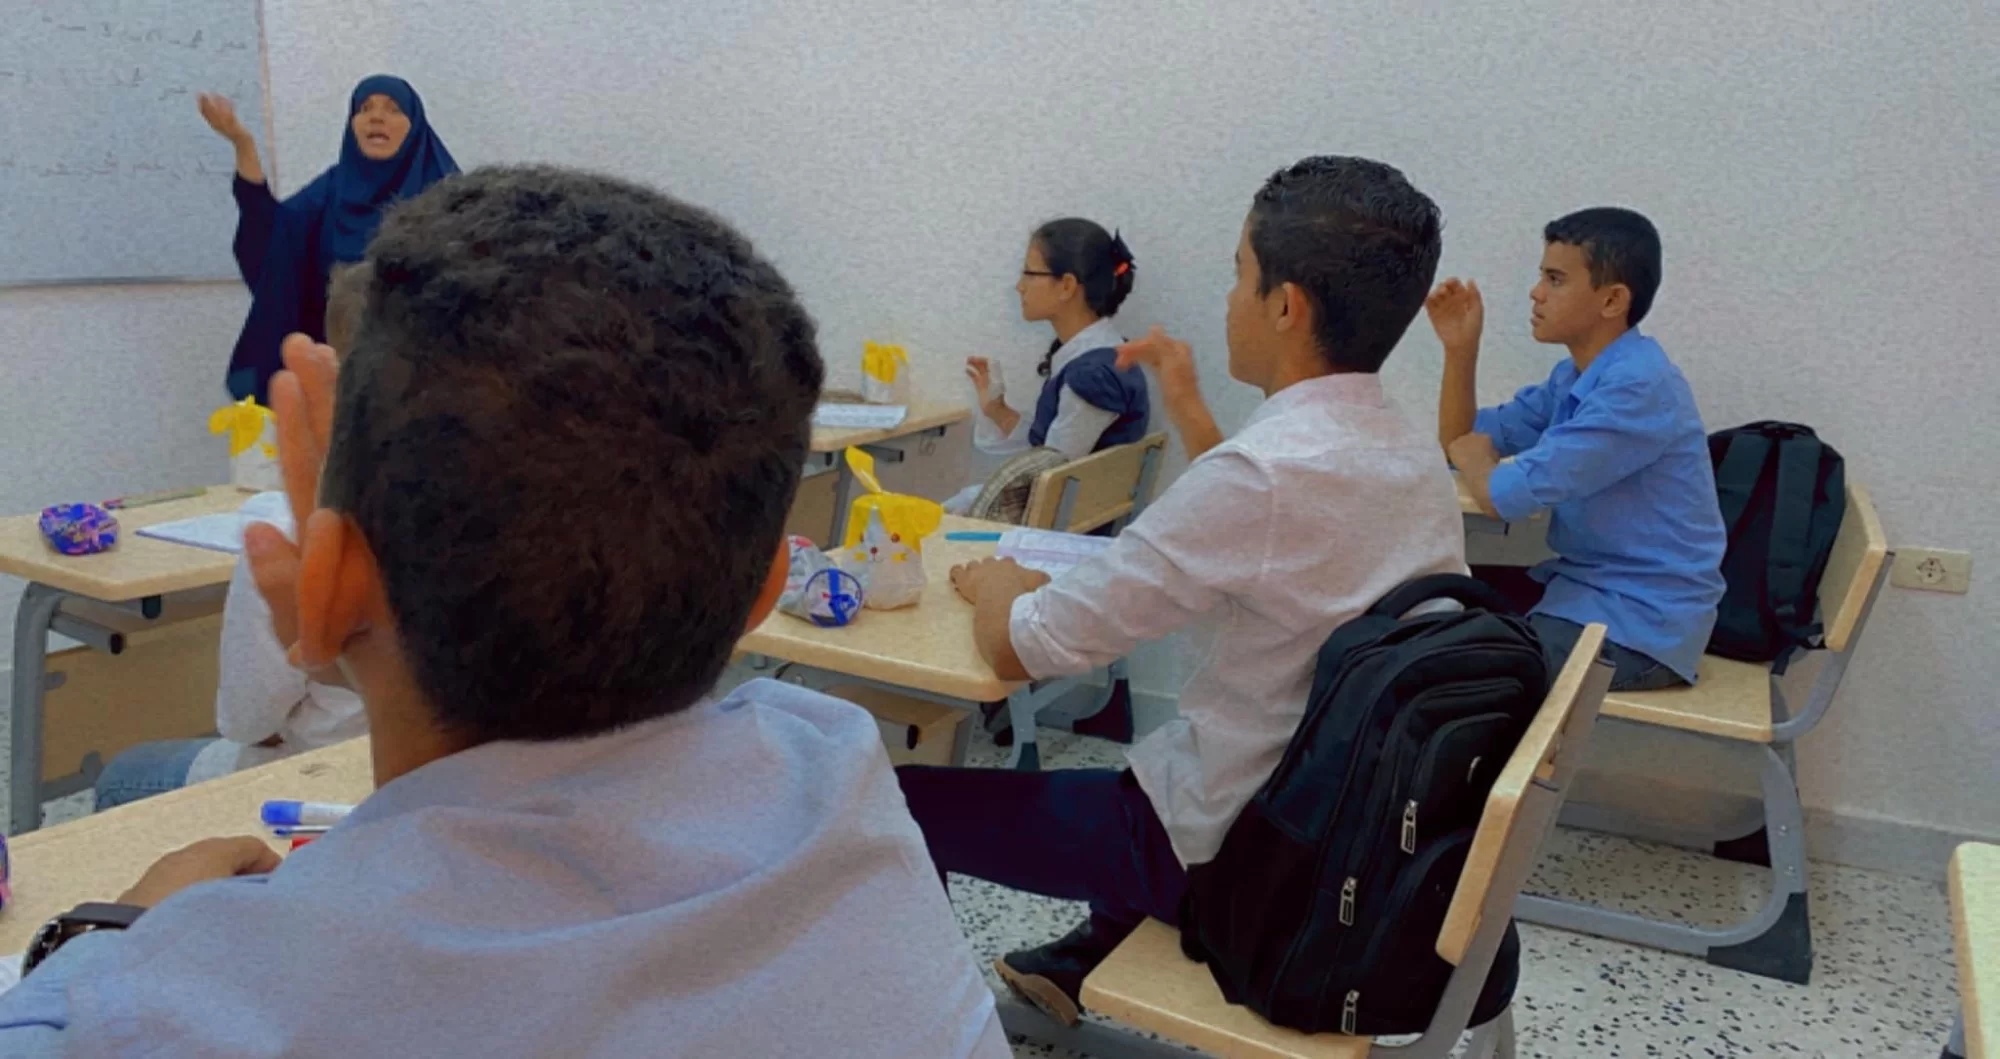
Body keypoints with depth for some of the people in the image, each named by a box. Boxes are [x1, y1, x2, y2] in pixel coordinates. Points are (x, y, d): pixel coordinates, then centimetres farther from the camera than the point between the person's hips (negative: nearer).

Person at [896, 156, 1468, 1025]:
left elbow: (1017, 648, -23)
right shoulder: (1415, 458, -3)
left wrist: (991, 581, -1)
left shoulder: (1262, 473, -29)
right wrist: (1186, 407, 17)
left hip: (1234, 850, -8)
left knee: (899, 803, 3)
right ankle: (1098, 951, 45)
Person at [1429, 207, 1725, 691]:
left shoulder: (1638, 387, -23)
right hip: (1581, 584, 9)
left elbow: (1507, 495, -27)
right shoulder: (1574, 376, 7)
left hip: (1641, 621, -9)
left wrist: (1475, 456, -4)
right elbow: (1463, 444, 13)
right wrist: (1460, 348, -1)